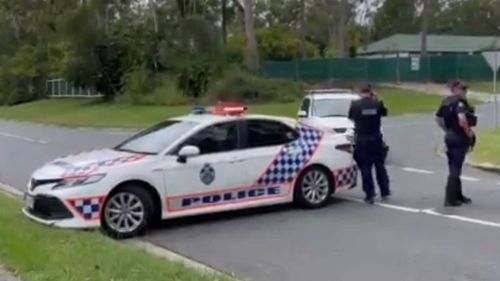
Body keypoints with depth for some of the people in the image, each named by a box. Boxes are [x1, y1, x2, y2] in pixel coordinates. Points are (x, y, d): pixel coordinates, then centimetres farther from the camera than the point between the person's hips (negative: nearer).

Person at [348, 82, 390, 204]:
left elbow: (351, 117, 4)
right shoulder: (377, 103, -6)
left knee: (365, 168, 4)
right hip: (376, 140, 2)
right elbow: (384, 112, 13)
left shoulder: (355, 104, -11)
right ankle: (385, 192, 23)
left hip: (361, 141, -2)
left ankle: (370, 195, 3)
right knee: (380, 166, 15)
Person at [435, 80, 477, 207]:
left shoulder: (445, 101, 8)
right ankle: (450, 199, 1)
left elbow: (438, 118, 17)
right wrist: (469, 132, -18)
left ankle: (458, 195, 30)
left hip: (449, 136, 9)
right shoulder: (460, 102, -18)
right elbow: (462, 119, -33)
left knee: (453, 168, 17)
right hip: (459, 137, -9)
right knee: (455, 169, -2)